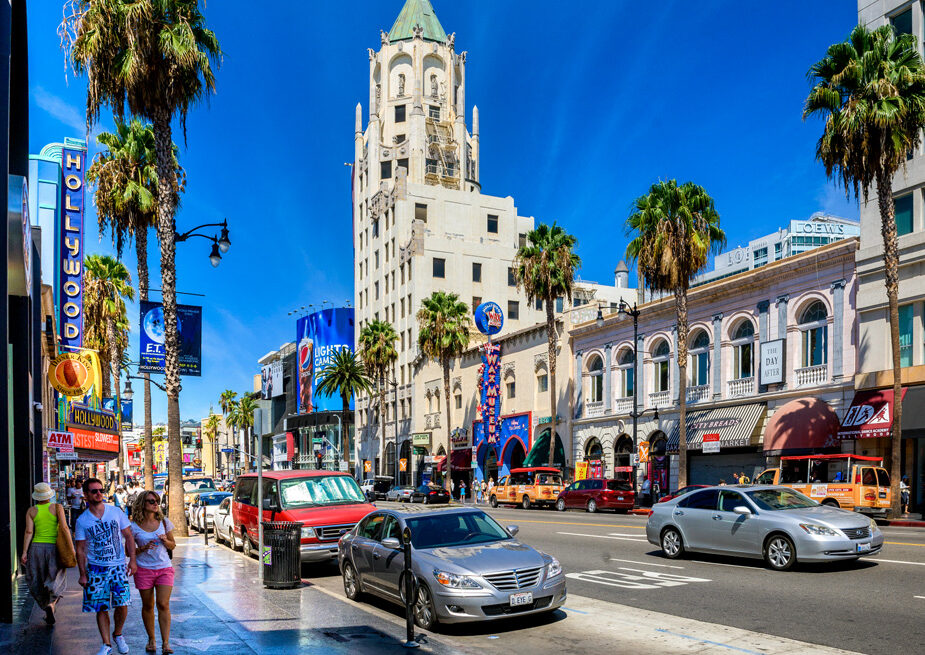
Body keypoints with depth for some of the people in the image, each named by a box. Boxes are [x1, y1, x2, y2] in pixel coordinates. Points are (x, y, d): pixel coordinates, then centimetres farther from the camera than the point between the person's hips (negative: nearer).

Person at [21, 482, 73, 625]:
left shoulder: (31, 510, 3)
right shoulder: (57, 507, -3)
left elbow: (29, 532, -5)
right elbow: (64, 528, -11)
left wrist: (24, 553, -4)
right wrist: (72, 549, -9)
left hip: (36, 548, 2)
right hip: (54, 549, -2)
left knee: (38, 583, 14)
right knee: (56, 582, 9)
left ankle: (48, 612, 10)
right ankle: (51, 604, -18)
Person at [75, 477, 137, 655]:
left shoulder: (116, 512, 1)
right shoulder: (82, 520, 0)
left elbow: (128, 536, 5)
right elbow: (80, 549, 5)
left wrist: (132, 560, -3)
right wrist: (82, 574, -1)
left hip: (118, 567, 0)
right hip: (96, 568, 0)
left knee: (122, 604, -7)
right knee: (101, 608, 0)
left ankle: (118, 634, 18)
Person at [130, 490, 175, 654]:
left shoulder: (164, 522, 3)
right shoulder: (134, 526, -3)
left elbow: (173, 545, 12)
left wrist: (165, 541, -10)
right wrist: (143, 548, -16)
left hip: (164, 568, 1)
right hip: (144, 570, 0)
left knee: (163, 604, -8)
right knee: (147, 606, 8)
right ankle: (151, 640, 24)